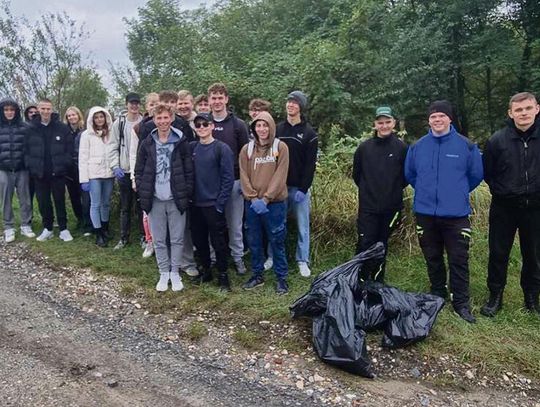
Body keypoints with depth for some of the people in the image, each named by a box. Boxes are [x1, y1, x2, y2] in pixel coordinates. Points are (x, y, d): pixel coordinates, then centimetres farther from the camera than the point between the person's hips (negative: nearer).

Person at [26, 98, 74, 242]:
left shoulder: (62, 128, -2)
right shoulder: (31, 129, 2)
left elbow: (70, 149, -1)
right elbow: (26, 150, 6)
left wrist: (64, 165, -8)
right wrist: (30, 166, -4)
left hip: (58, 172, -2)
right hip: (39, 173, 2)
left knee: (60, 201, 6)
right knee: (43, 202, 9)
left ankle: (63, 229, 16)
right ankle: (47, 229, 23)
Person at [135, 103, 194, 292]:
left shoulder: (181, 142, -2)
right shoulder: (147, 144, 3)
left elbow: (189, 171, -2)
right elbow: (139, 171, 7)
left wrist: (187, 194, -6)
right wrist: (143, 194, 0)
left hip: (176, 199, -2)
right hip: (155, 199, 2)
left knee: (177, 239, 6)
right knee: (159, 239, 10)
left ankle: (175, 273, 20)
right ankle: (163, 273, 23)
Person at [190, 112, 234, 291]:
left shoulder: (222, 148, -7)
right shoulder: (191, 148, 6)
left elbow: (228, 178, -10)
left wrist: (220, 203, -14)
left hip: (213, 204, -5)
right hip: (196, 204, 5)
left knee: (218, 241, 2)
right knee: (198, 240, 13)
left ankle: (223, 275, 17)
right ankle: (206, 271, 30)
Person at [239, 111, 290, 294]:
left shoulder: (281, 147, -3)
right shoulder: (247, 149, 6)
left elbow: (280, 175, -9)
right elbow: (244, 176, 1)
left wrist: (266, 198, -14)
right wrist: (253, 198, -11)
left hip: (275, 202, -3)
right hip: (252, 203, 3)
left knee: (277, 241, 4)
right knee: (254, 241, 11)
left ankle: (281, 278, 16)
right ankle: (257, 275, 25)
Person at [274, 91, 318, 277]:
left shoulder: (309, 133, -2)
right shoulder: (277, 129, 8)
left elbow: (310, 164, -7)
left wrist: (303, 189, -13)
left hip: (299, 188, -2)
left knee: (302, 226, 5)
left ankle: (303, 261, 16)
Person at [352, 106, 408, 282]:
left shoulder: (402, 148, -3)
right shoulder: (364, 147, 0)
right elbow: (356, 174, 11)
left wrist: (394, 189, 4)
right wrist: (368, 190, 10)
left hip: (391, 207, 0)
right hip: (368, 206, 0)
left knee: (382, 245, 12)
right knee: (365, 245, -3)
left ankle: (378, 281, 26)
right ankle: (361, 280, 10)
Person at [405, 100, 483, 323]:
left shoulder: (466, 146, -5)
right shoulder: (418, 146, 1)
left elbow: (476, 175, 6)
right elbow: (409, 174, 15)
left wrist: (458, 192, 13)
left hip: (456, 214, -2)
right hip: (426, 212, 3)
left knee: (459, 259, 1)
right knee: (432, 258, 14)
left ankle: (461, 303, 13)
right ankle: (437, 295, 32)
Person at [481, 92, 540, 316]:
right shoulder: (498, 140, -5)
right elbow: (487, 172, 6)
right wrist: (501, 191, 5)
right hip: (504, 208, 0)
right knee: (498, 254, 7)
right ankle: (495, 296, 22)